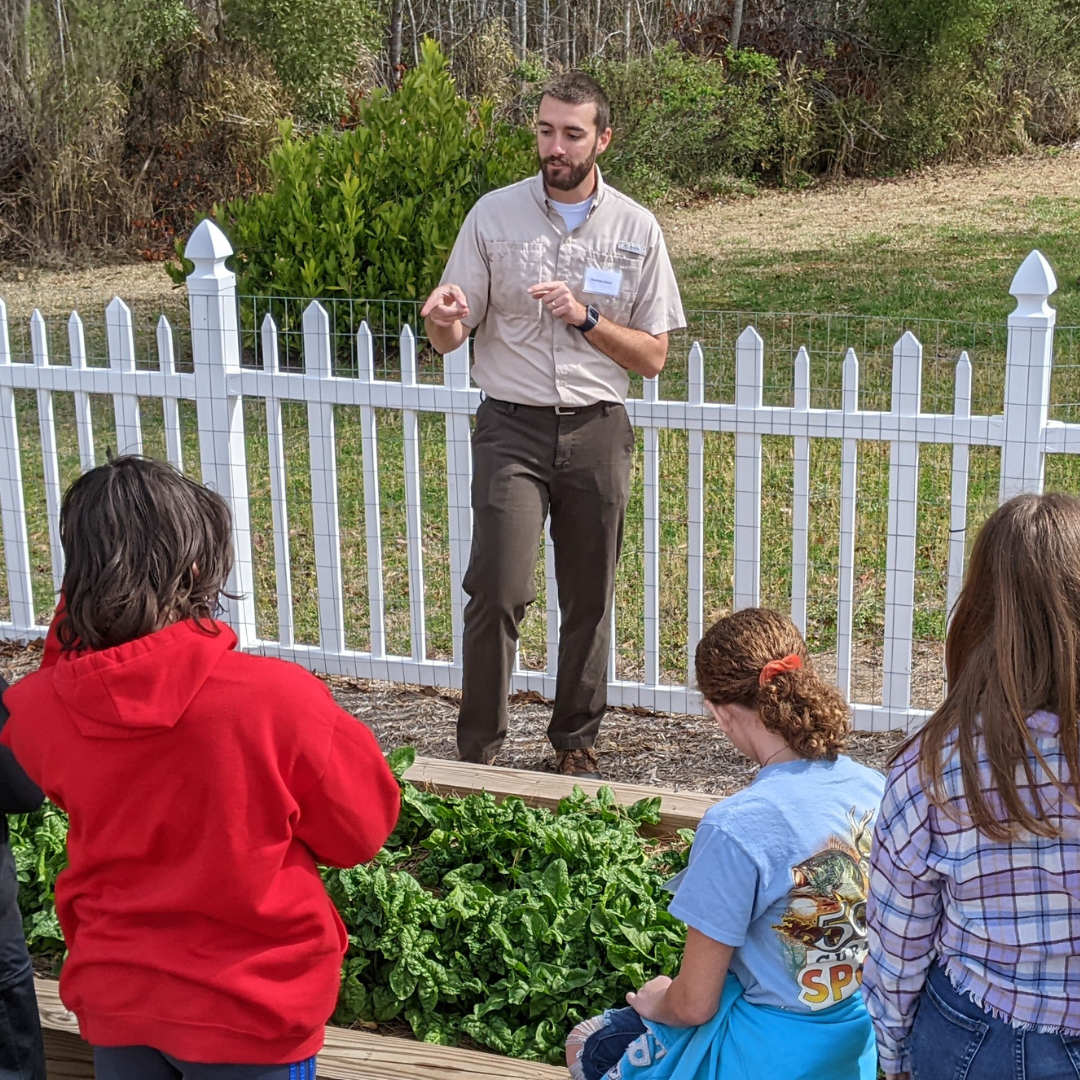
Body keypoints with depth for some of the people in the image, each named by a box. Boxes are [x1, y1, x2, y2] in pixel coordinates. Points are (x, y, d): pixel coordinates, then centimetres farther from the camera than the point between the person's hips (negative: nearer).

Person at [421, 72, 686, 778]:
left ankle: (577, 743, 24)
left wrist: (585, 316, -13)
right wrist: (443, 318, -21)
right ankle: (478, 750, 1)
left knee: (590, 600, 8)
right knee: (500, 590, -12)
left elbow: (653, 357, 3)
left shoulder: (636, 230, 4)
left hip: (597, 433, 2)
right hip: (512, 428, -1)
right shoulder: (495, 215, 2)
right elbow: (450, 339, 3)